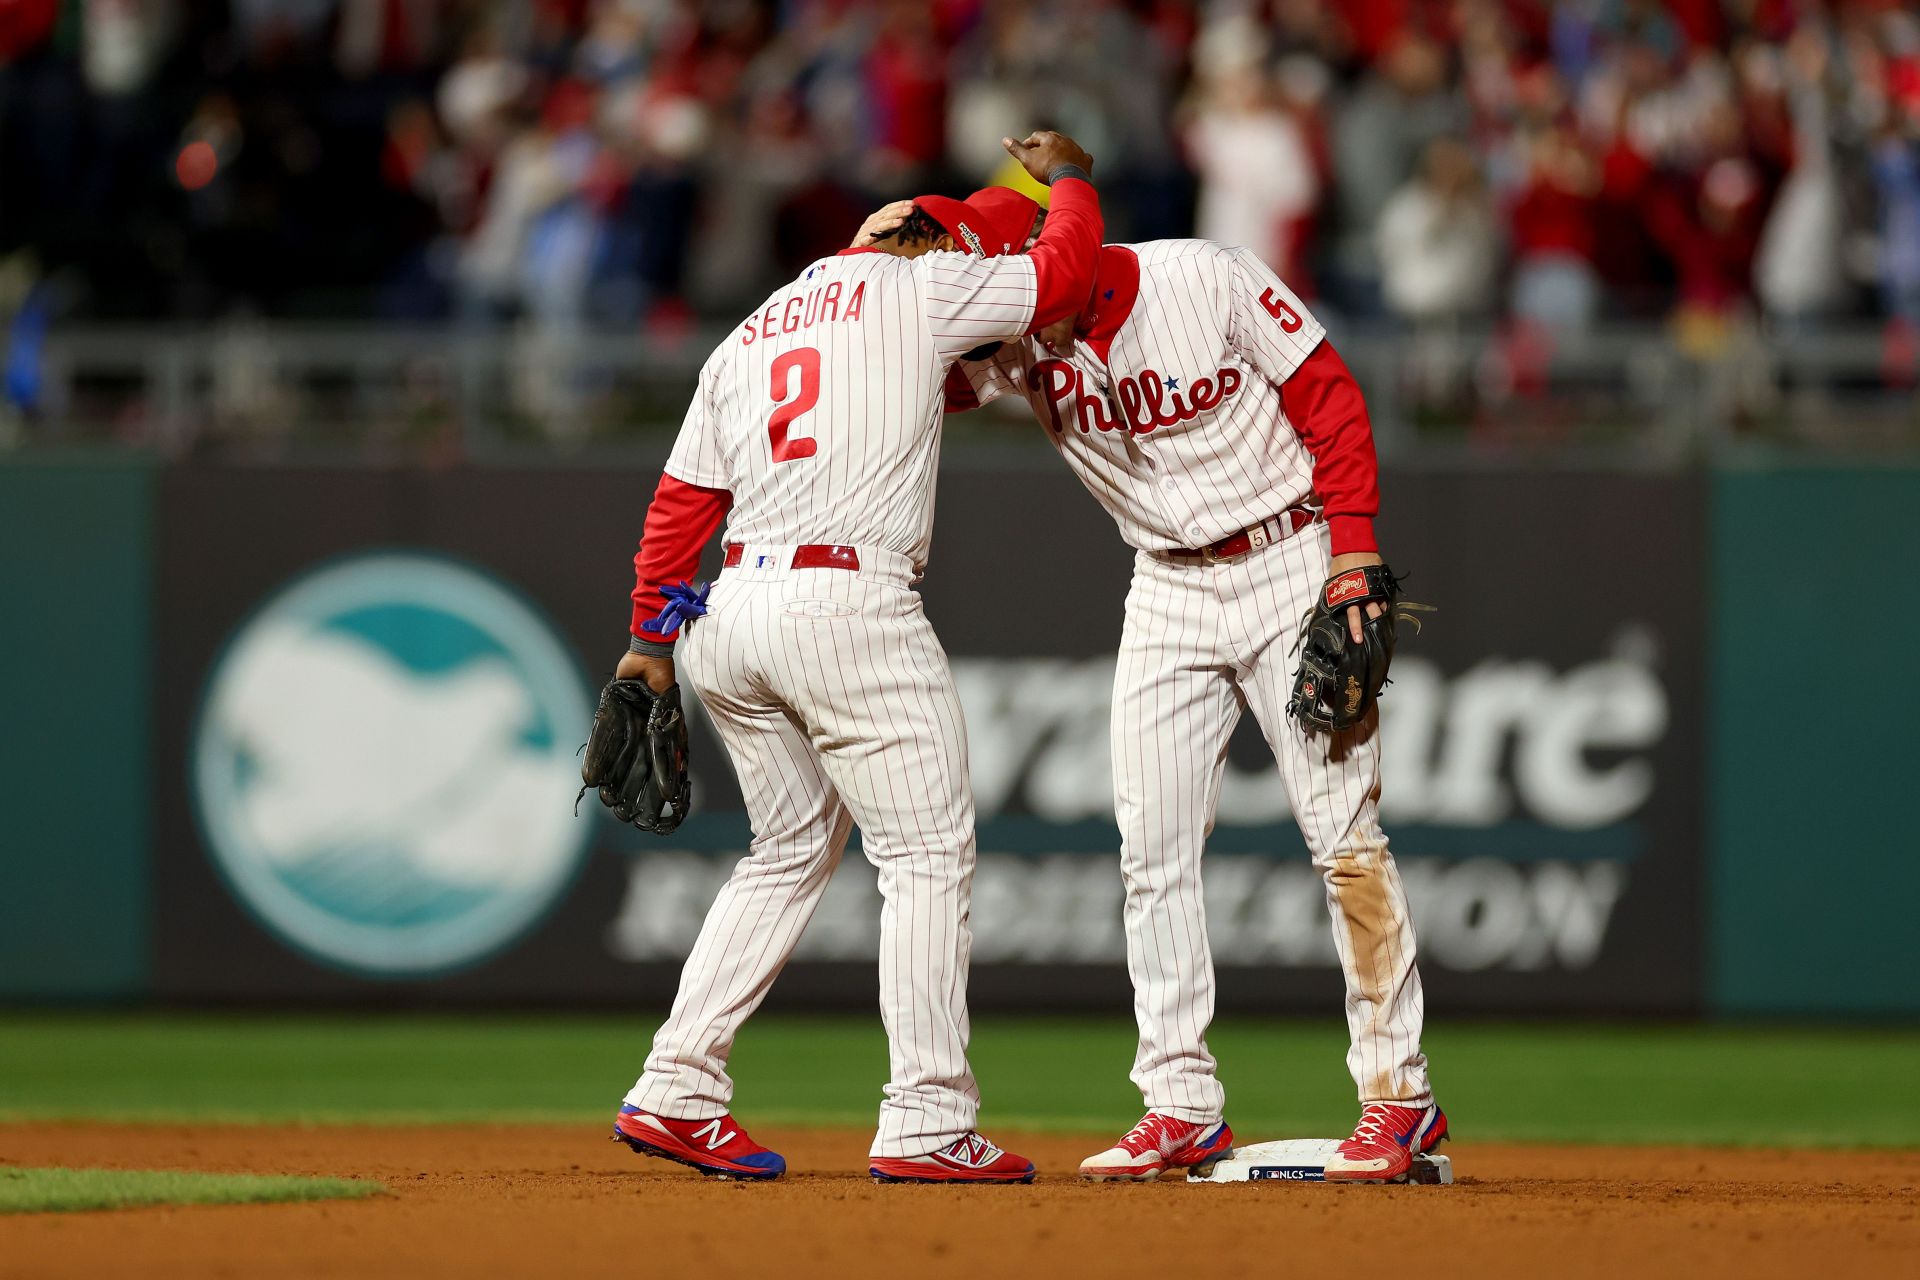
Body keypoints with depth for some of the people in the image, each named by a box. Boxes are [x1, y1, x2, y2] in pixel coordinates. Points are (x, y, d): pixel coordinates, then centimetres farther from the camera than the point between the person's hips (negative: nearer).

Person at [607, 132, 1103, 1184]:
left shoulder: (749, 338, 23)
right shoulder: (921, 287, 4)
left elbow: (682, 501, 19)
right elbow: (1062, 269, 3)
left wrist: (650, 638, 20)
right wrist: (1068, 176, 22)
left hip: (729, 615, 8)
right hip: (851, 607, -7)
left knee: (792, 850, 19)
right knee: (928, 851, -2)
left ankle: (676, 1093, 14)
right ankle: (926, 1121, -8)